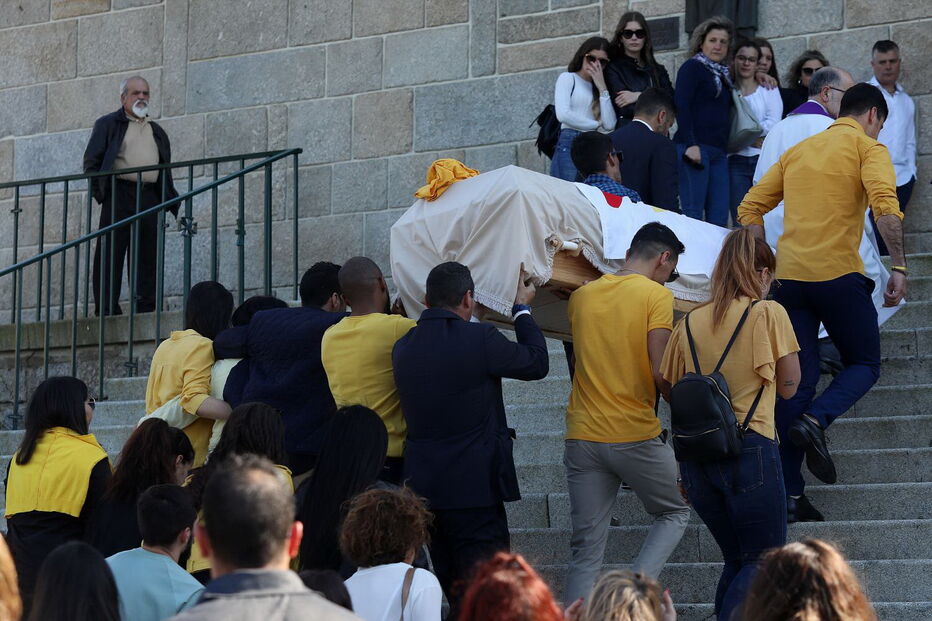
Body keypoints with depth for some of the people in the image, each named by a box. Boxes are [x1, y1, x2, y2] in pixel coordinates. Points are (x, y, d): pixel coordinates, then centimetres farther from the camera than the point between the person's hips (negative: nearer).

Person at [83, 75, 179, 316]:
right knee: (110, 256, -7)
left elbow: (166, 169, 23)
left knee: (146, 256, 1)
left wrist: (170, 200, 10)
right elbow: (92, 160, 3)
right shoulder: (108, 124, 9)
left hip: (150, 195, 5)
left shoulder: (157, 131, 25)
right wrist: (99, 191, -9)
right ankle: (107, 309, -9)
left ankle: (145, 309, 2)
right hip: (119, 195, -4)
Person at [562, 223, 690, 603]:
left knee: (586, 550, 7)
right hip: (636, 435, -4)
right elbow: (660, 373, -12)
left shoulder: (582, 296, 12)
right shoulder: (656, 295, -5)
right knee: (674, 513, 18)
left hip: (582, 436, 4)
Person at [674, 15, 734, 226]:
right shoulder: (692, 67, 0)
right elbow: (681, 108, -10)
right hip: (695, 149, -7)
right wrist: (690, 145, -18)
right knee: (693, 213, -9)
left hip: (718, 152, 7)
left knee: (719, 216, 0)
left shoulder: (724, 74, 22)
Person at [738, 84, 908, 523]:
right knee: (864, 364, 11)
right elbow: (885, 206, -15)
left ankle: (790, 492, 3)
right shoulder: (867, 147, 3)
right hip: (838, 273, -5)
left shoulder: (799, 151, 21)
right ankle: (815, 421, -17)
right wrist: (898, 267, -13)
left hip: (789, 275, 5)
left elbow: (750, 208, 17)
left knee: (798, 381, 7)